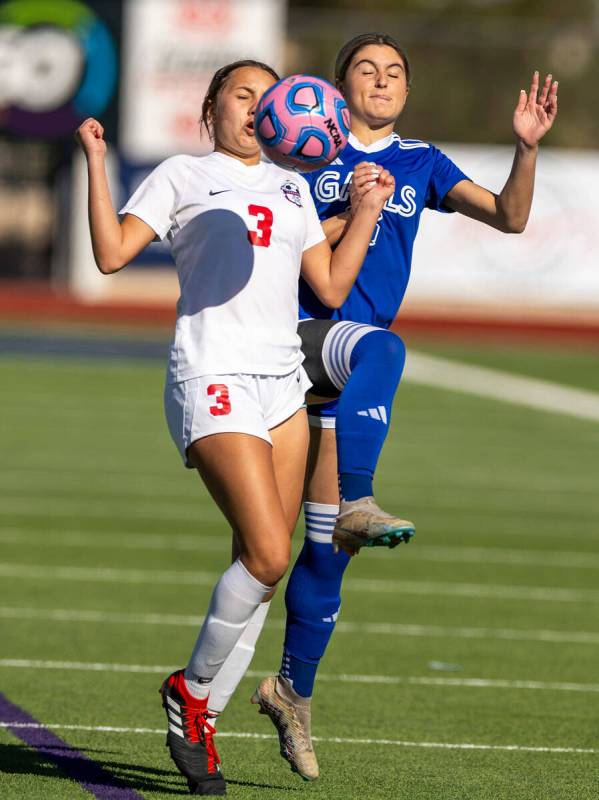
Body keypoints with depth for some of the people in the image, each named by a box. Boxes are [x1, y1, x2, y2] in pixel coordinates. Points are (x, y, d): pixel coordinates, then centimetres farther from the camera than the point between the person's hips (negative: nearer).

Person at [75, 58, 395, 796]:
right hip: (211, 380, -6)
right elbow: (112, 253, -6)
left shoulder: (291, 189, 22)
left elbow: (331, 287, 17)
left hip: (282, 381, 6)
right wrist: (96, 162, -11)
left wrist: (370, 207, 11)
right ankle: (191, 691, 1)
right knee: (267, 554, -19)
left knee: (263, 566, 0)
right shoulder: (180, 176, 7)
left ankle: (199, 717, 10)